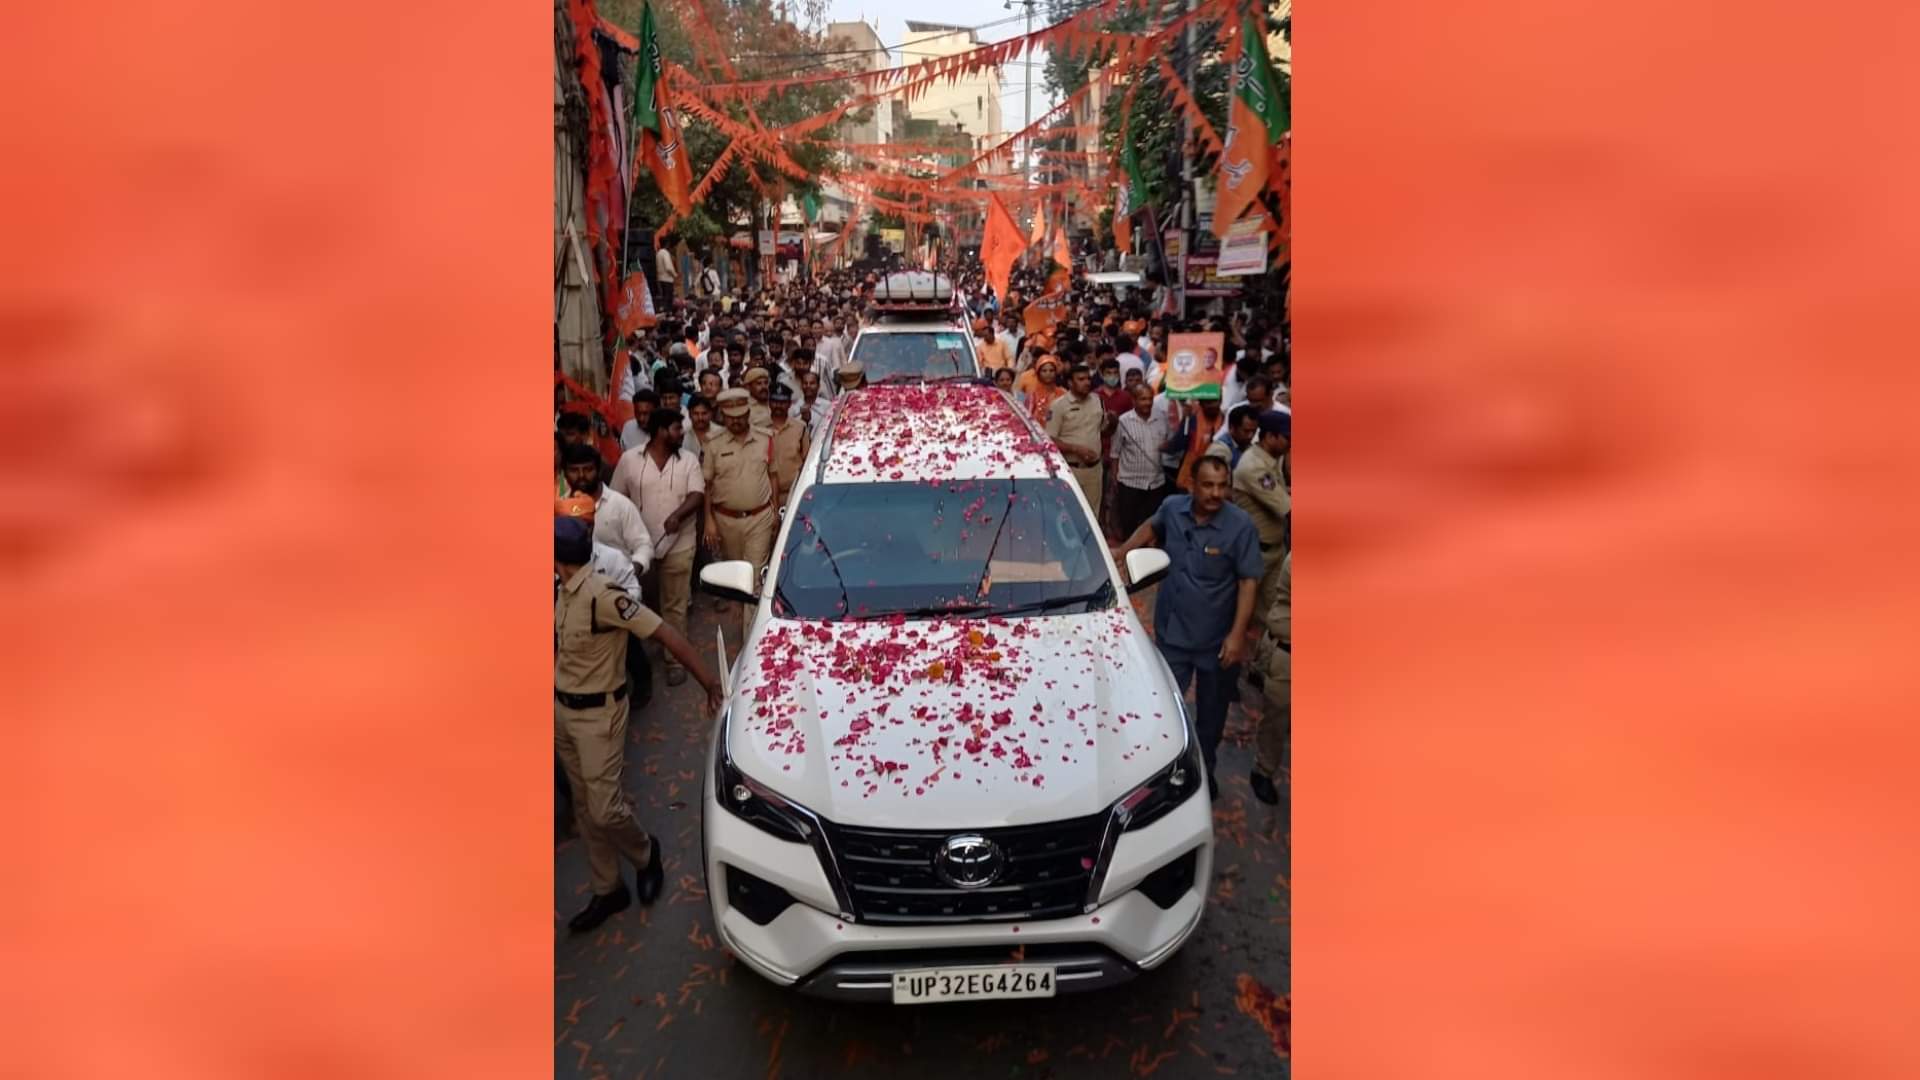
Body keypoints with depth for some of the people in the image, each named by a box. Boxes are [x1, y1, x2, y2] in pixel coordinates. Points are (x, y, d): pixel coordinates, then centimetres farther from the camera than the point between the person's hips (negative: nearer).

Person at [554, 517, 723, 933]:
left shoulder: (603, 596, -26)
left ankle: (645, 854, 29)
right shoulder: (562, 592, 0)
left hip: (598, 715, -8)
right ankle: (608, 890, 27)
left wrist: (710, 682, -31)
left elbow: (667, 635, -27)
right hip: (563, 710, 8)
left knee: (605, 808, -3)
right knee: (585, 808, 14)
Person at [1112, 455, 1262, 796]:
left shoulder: (1240, 525, -18)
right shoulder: (1172, 507, -7)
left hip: (1216, 638, -2)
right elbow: (1152, 527, 18)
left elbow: (1249, 581, -14)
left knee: (1211, 709, 17)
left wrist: (1237, 633, -18)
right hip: (1172, 630, 2)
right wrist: (1123, 551, 6)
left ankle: (1204, 769, 39)